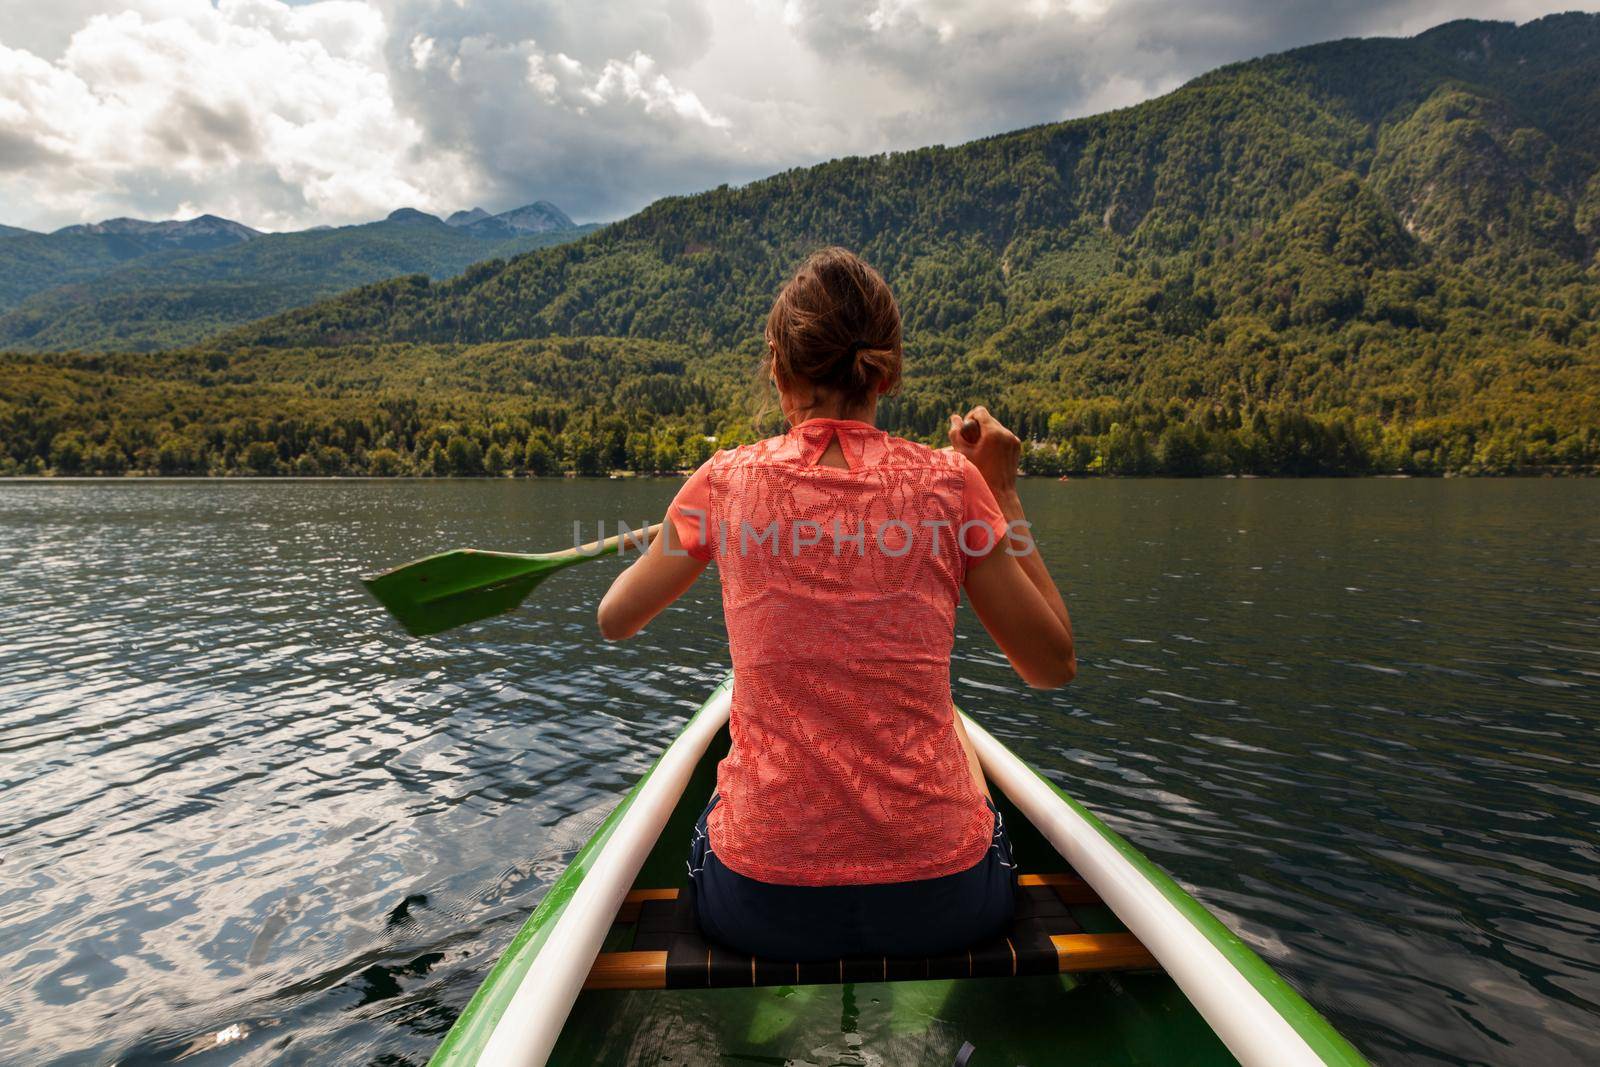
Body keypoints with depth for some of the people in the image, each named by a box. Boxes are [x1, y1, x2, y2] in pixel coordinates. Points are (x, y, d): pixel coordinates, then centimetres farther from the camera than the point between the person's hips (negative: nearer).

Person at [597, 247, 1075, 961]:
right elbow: (1053, 666, 1)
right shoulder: (949, 481, -8)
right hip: (939, 901, 0)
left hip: (762, 903, 1)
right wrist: (1002, 493, 4)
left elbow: (615, 620, 10)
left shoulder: (726, 482, -6)